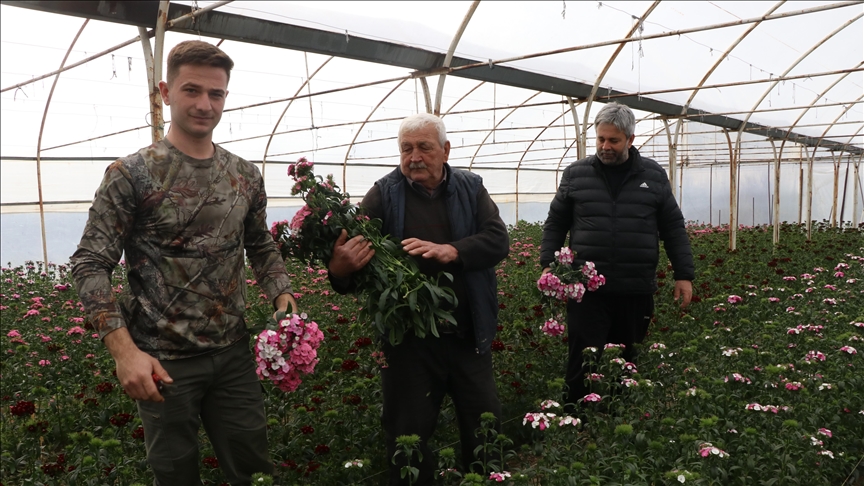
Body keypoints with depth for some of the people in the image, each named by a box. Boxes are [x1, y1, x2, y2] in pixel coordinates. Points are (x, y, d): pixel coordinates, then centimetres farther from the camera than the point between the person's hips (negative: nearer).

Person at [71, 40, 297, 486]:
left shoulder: (246, 176, 4)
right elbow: (90, 265, -10)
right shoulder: (131, 174, -10)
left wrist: (283, 299, -2)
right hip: (162, 362, -3)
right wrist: (124, 351, -20)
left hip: (234, 354, 4)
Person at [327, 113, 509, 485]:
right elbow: (353, 249, -14)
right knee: (409, 436, 11)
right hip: (409, 339, -2)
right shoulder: (383, 195, -3)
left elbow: (498, 240, -8)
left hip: (469, 336, 2)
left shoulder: (471, 189, 5)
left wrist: (450, 251, -25)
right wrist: (340, 268, -38)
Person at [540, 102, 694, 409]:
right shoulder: (575, 174, 6)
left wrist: (684, 274, 6)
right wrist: (548, 264, 0)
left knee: (627, 365, 9)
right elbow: (555, 224, 10)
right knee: (583, 364, -1)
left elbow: (673, 228, 11)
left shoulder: (653, 175, 8)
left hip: (637, 291, 1)